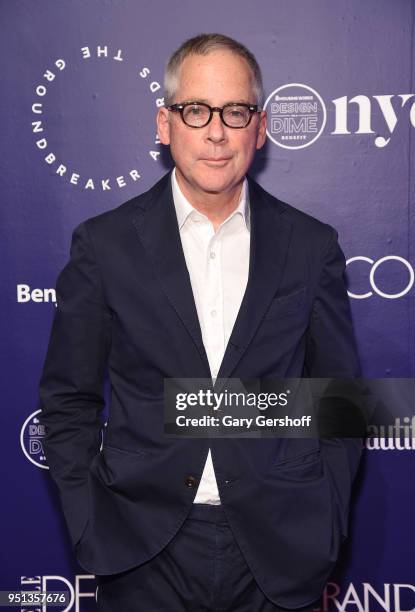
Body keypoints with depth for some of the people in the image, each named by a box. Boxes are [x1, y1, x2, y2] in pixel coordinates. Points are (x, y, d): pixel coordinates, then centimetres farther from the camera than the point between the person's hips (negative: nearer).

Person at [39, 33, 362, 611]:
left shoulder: (311, 245, -1)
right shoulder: (104, 244, -3)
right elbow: (69, 401, 2)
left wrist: (322, 532, 0)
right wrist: (92, 532, -4)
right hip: (144, 557, 0)